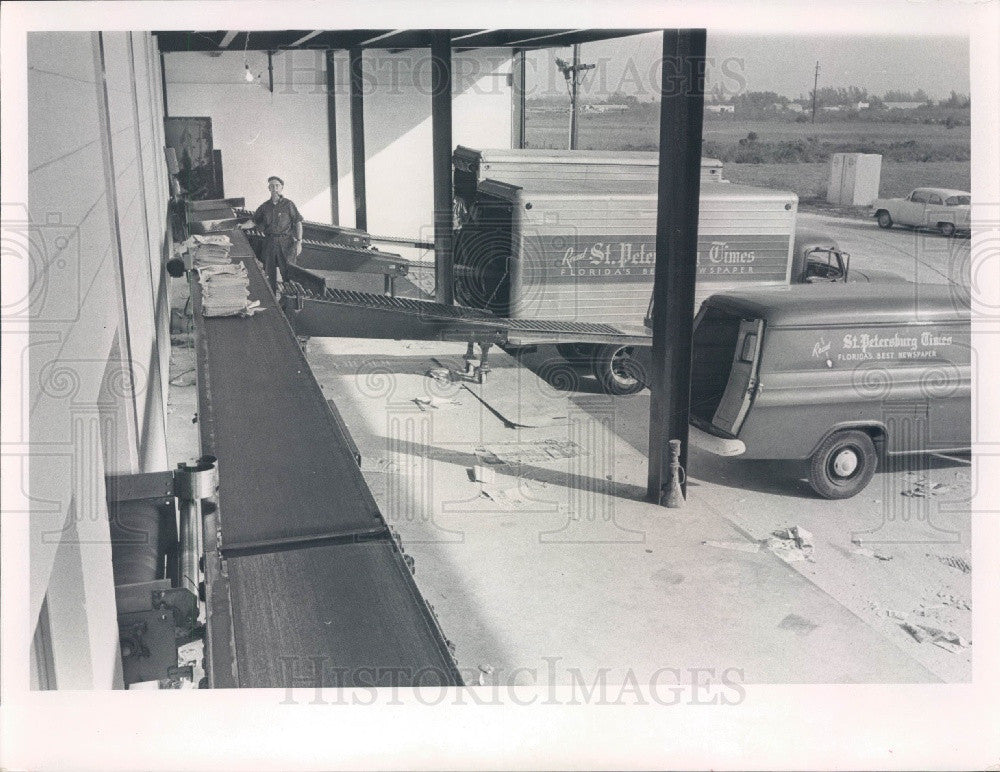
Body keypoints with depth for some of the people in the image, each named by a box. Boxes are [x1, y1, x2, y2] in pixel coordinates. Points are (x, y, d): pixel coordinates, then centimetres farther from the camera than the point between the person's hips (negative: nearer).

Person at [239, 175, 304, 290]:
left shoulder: (288, 204, 1)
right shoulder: (264, 206, 11)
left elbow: (298, 223, -1)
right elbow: (254, 221, 14)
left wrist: (299, 242, -10)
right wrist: (242, 226, -6)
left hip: (285, 242, -4)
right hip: (269, 242, 4)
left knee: (287, 272, -5)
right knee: (270, 272, 7)